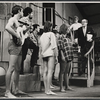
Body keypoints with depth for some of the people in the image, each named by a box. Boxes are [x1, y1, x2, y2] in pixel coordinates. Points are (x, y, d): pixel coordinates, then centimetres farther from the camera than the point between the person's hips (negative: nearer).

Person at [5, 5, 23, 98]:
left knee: (17, 69, 13)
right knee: (11, 68, -13)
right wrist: (18, 36, -23)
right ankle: (7, 92, -12)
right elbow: (7, 27, -28)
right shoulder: (12, 19, -5)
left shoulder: (17, 21, 23)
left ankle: (16, 89, 23)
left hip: (19, 46, 10)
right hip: (14, 45, -10)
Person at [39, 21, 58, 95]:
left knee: (45, 71, 7)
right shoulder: (51, 34, -2)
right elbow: (54, 46, -8)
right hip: (50, 54, -6)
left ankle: (46, 89, 10)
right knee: (50, 71, -9)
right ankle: (48, 90, -14)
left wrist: (42, 54, 17)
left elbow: (40, 47, 12)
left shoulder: (42, 35, 14)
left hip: (44, 54, 6)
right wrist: (56, 55, -6)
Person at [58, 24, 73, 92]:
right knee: (62, 72, -3)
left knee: (67, 72, 12)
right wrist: (62, 55, -19)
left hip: (69, 56, 8)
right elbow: (60, 47, -13)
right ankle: (61, 87, 1)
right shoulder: (61, 36, -7)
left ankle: (67, 86, 20)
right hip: (64, 56, -8)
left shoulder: (68, 37, 17)